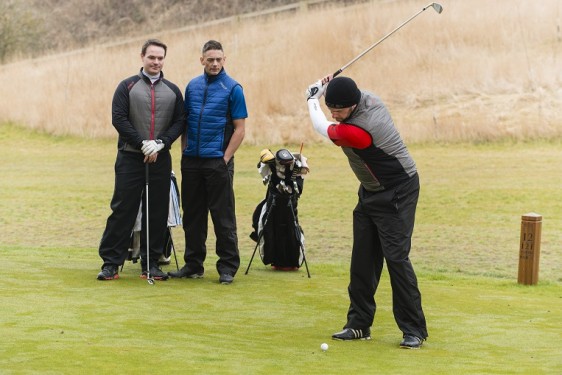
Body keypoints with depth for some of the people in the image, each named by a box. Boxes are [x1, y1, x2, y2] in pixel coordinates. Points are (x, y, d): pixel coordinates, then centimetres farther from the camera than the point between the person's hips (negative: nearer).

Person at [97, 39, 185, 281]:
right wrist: (142, 143, -13)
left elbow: (180, 122, 5)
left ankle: (151, 263, 12)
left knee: (157, 212, 4)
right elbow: (118, 118, -5)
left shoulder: (172, 90, 12)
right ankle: (111, 263, 1)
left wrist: (160, 143, -11)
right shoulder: (127, 86, 4)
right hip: (130, 158, -3)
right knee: (122, 209, -3)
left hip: (160, 159, 3)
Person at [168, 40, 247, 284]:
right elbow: (185, 122, 15)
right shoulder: (192, 86, 10)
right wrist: (185, 151, 5)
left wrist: (225, 158, -11)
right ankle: (193, 264, 19)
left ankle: (227, 267, 4)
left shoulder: (233, 88, -3)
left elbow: (239, 129, -5)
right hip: (191, 161, 5)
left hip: (218, 161, -5)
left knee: (223, 217, -2)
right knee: (192, 215, 10)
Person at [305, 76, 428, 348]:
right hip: (371, 191, 10)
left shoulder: (354, 131, -31)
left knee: (396, 256, -14)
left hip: (397, 193, -10)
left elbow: (321, 127, -10)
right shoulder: (368, 98, -7)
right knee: (362, 258, 7)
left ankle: (414, 330, -9)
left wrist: (313, 100, 7)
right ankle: (359, 324, 13)